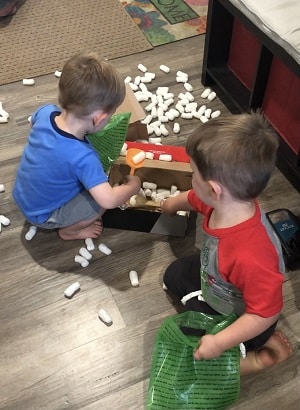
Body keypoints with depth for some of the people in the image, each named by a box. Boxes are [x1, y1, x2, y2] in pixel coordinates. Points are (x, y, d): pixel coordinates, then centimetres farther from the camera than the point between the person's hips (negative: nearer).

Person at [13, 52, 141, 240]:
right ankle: (69, 230, 10)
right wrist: (133, 185, -20)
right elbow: (108, 200, -41)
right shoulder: (82, 157, -40)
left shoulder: (46, 112, -20)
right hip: (42, 215, -7)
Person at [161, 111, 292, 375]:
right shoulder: (228, 201, -24)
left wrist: (219, 343, -31)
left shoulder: (251, 256, -49)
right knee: (174, 276, 25)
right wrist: (170, 205, 23)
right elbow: (192, 199, 1)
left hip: (240, 318, -8)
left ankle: (263, 354, 9)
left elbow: (265, 314, -35)